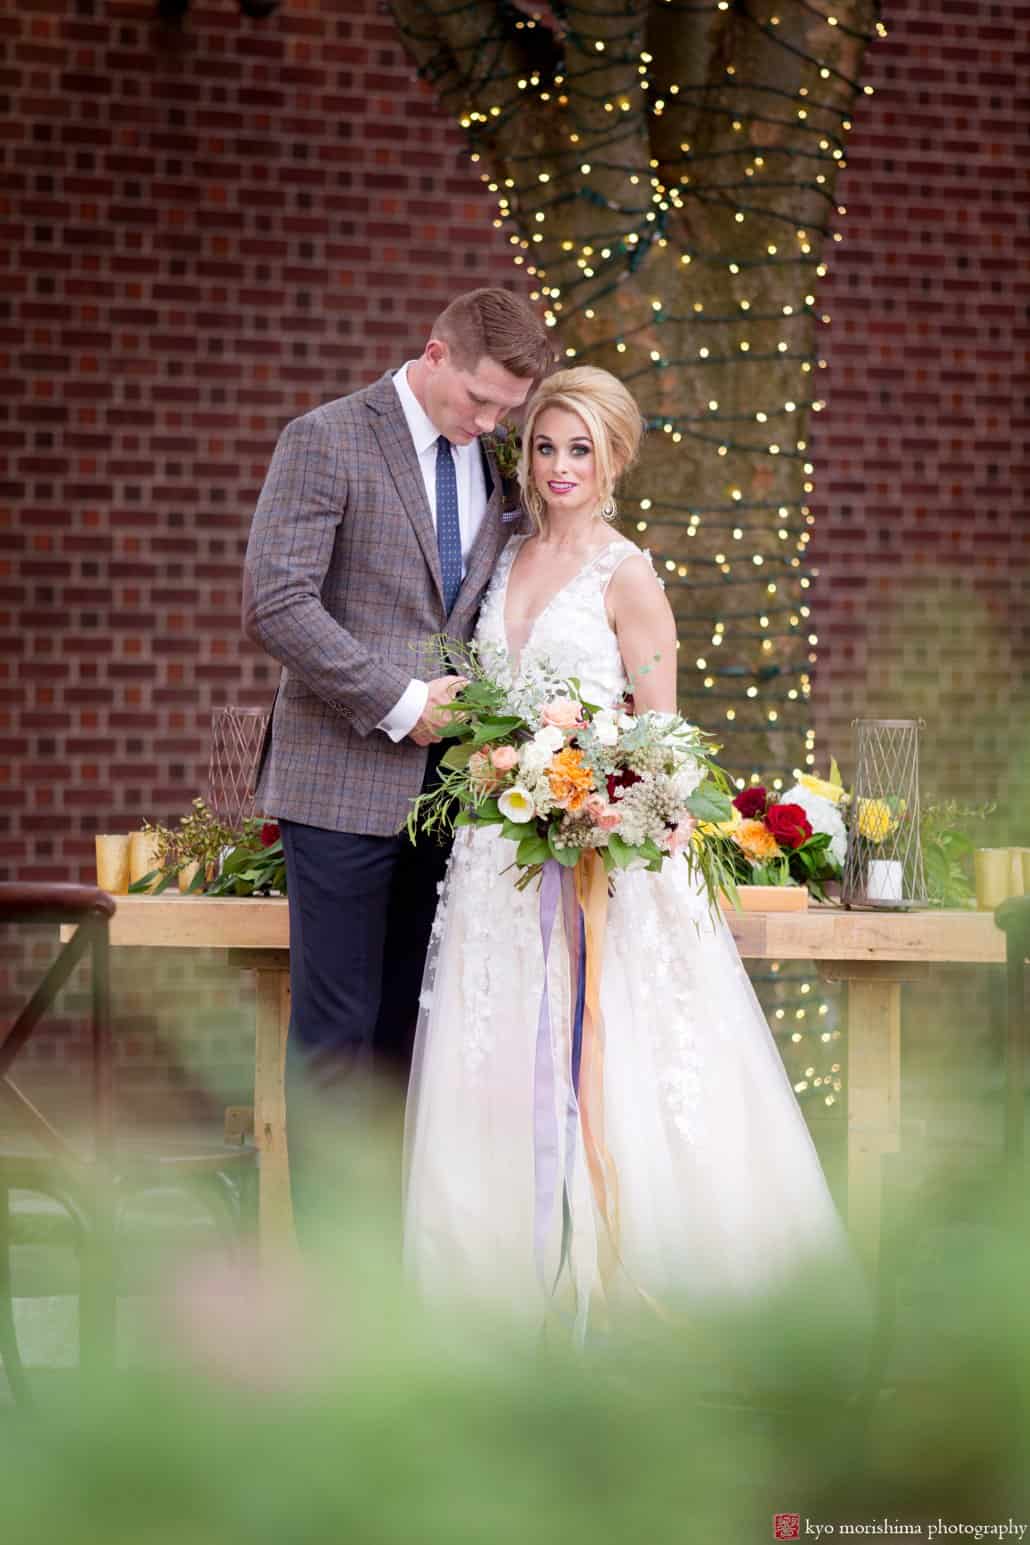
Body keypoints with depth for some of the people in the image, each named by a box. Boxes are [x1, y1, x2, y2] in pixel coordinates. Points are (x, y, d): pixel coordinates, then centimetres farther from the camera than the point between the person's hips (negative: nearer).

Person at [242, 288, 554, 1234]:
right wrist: (398, 703, -14)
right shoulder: (326, 441, -6)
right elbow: (276, 603, -14)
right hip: (346, 783, -6)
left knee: (409, 1026, 8)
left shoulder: (492, 465, 13)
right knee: (338, 1031, -3)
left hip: (443, 784, 6)